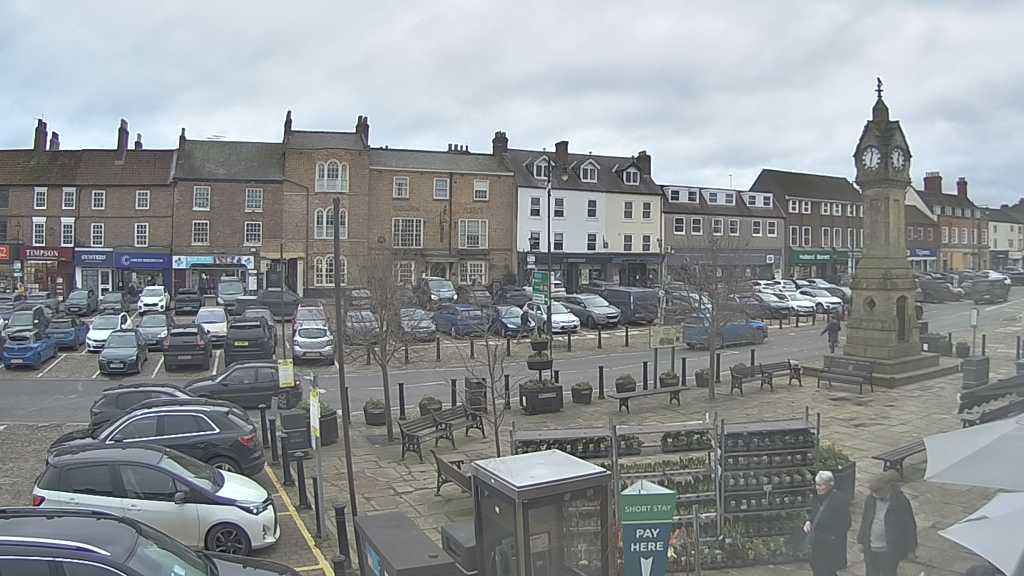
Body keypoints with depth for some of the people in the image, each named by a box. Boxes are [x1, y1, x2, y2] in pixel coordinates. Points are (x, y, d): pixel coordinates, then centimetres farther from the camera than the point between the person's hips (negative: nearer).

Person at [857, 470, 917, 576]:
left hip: (890, 551, -5)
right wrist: (861, 541, 12)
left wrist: (910, 548, -3)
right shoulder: (870, 499, -5)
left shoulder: (901, 502, -19)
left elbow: (909, 526, -9)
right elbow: (865, 521, 8)